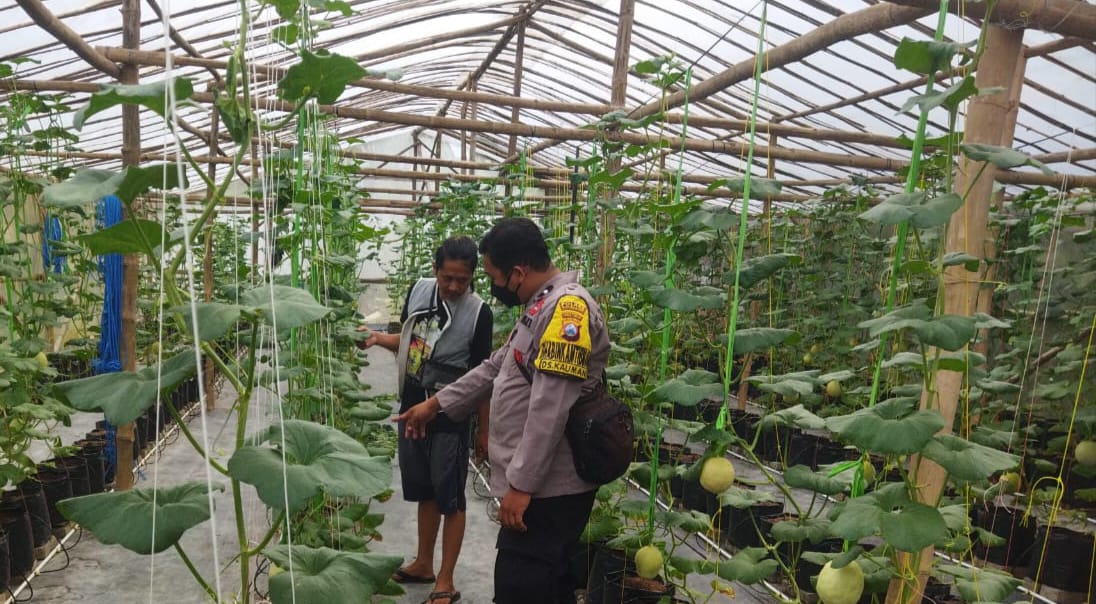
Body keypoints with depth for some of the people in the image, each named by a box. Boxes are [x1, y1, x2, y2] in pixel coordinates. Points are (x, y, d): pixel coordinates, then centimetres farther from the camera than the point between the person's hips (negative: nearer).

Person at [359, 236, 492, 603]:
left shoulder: (479, 313, -15)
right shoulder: (418, 291, -1)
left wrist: (484, 429, -5)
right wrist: (379, 338, -7)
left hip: (450, 418, -5)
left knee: (450, 499, 4)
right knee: (424, 492, 19)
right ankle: (424, 564, 35)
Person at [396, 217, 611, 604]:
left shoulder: (568, 306, -20)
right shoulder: (541, 306, 14)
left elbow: (550, 409, -25)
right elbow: (495, 368, 23)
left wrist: (521, 484, -22)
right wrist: (436, 404, 23)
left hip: (549, 487, -10)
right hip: (542, 484, 10)